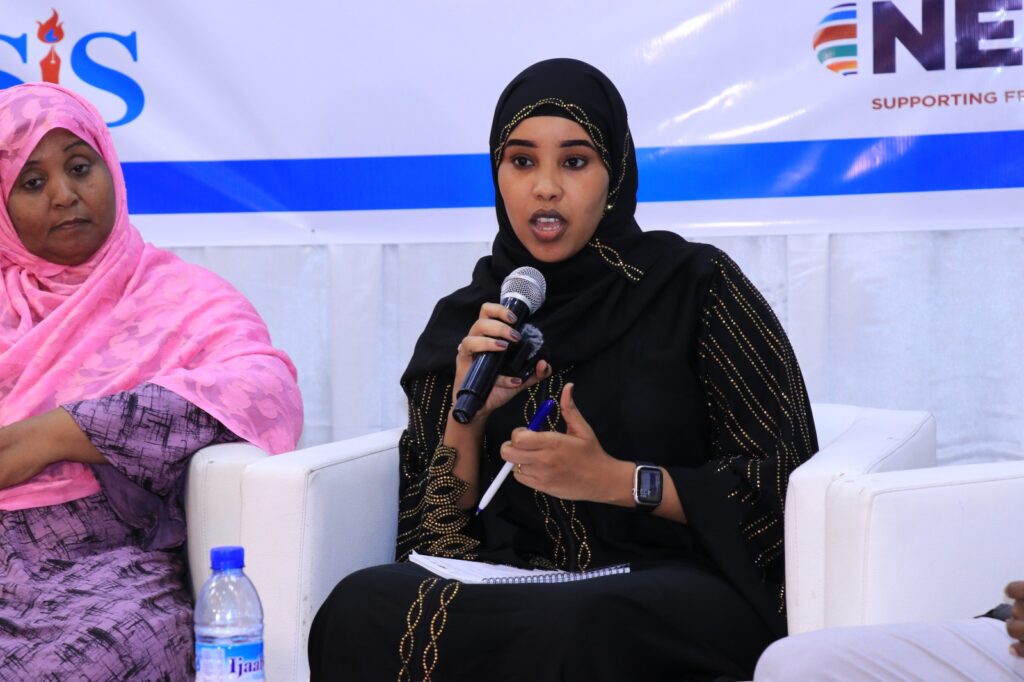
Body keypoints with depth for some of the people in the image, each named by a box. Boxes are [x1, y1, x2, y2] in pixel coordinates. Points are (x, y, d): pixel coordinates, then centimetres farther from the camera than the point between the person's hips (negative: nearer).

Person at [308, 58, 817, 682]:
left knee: (575, 628, -37)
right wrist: (467, 417, -10)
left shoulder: (695, 285, 1)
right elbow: (434, 531, 9)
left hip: (683, 582, -2)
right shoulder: (465, 322, 11)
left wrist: (616, 481, -13)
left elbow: (787, 483, -1)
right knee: (361, 605, -28)